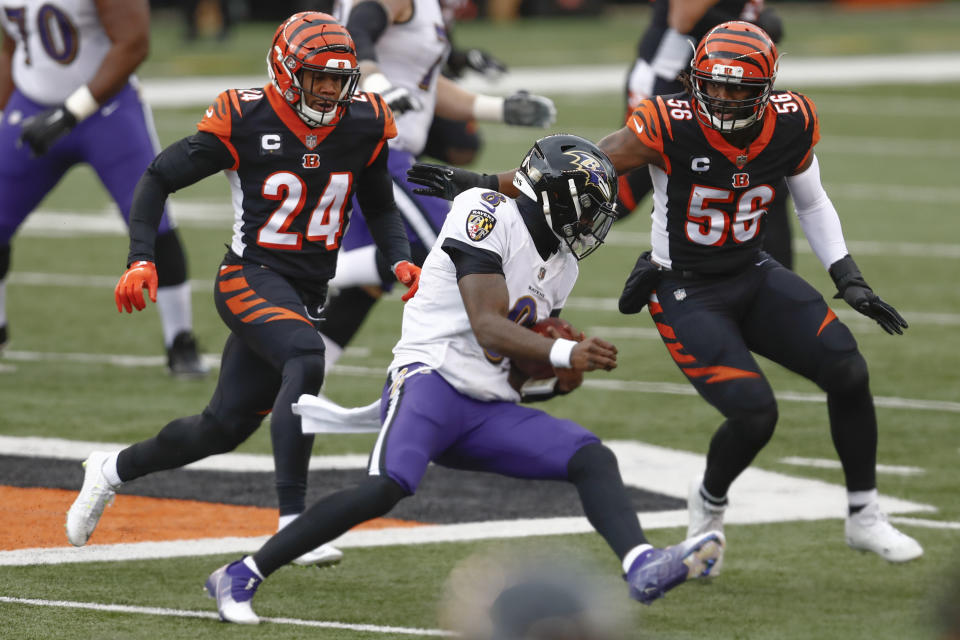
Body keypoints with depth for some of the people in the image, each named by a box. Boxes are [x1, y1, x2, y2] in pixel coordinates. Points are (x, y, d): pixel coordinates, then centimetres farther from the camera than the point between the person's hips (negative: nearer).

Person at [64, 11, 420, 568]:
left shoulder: (363, 125, 1)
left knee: (225, 427, 11)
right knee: (306, 359, -34)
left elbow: (380, 206, 18)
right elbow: (161, 177, -4)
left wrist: (401, 260, -1)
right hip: (251, 275, -6)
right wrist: (142, 260, -15)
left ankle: (114, 469, 37)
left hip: (307, 290, 6)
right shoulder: (245, 121, -13)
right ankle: (292, 523, -35)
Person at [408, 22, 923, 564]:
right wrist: (482, 184, -13)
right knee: (755, 415, -18)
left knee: (849, 373, -8)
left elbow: (813, 204, 9)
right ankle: (709, 505, 16)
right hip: (687, 295, -5)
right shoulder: (671, 128, -23)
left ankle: (865, 518, 11)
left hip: (753, 276, 5)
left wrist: (849, 279, 1)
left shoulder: (790, 127, -10)